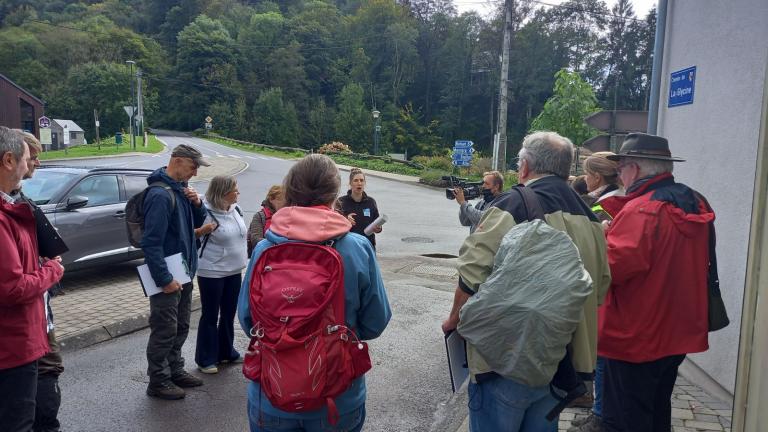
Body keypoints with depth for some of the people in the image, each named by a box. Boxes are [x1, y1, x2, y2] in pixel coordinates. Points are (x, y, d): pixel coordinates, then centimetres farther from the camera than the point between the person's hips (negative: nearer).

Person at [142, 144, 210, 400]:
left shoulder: (181, 188, 8)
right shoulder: (160, 194, -21)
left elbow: (198, 222, 16)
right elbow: (152, 242, -24)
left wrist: (197, 203, -5)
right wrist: (165, 279, -24)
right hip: (167, 276, -9)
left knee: (181, 327, 19)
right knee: (164, 331, 3)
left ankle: (175, 370, 34)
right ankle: (158, 381, 18)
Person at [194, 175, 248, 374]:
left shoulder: (235, 209, 4)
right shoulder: (207, 213, -17)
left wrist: (242, 261, 19)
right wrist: (203, 230, -31)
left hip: (234, 271, 7)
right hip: (212, 273, -7)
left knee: (229, 314, 16)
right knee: (210, 316, 4)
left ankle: (226, 352, 32)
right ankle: (206, 359, 17)